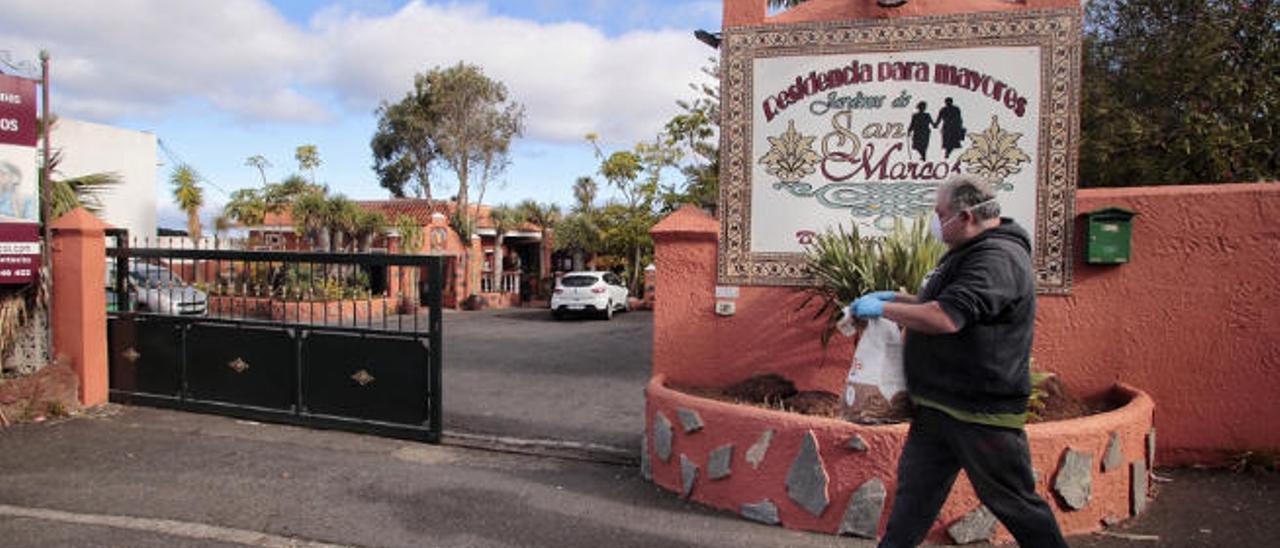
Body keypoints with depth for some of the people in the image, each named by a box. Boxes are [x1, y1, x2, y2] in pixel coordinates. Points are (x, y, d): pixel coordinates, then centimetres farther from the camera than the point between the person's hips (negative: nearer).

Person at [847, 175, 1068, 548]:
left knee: (1015, 503, 8)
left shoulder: (998, 258, -21)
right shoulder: (969, 252, 14)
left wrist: (883, 308, -19)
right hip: (937, 406, 10)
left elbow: (945, 318, -31)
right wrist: (899, 298, 12)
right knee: (913, 495, 13)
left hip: (982, 413, -10)